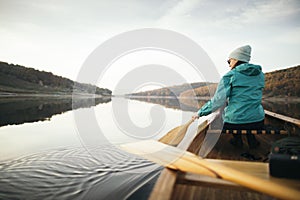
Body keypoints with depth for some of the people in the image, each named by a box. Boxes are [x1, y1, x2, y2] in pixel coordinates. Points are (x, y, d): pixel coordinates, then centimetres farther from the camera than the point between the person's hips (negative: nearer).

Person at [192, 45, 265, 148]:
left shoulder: (230, 76, -8)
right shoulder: (260, 75, 9)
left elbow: (218, 101, -11)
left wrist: (200, 112, 0)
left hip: (235, 123, -4)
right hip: (258, 123, 5)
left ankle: (237, 139, 20)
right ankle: (251, 138, 25)